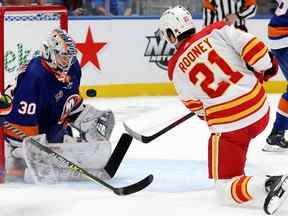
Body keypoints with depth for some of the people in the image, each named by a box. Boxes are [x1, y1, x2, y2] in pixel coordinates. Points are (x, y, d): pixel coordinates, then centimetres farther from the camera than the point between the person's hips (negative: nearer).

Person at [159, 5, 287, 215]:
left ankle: (266, 186, -25)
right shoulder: (216, 31, 0)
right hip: (261, 111, 4)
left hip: (227, 125, -4)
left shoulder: (176, 68, 3)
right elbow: (250, 45, -10)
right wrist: (267, 66, 8)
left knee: (225, 191, 1)